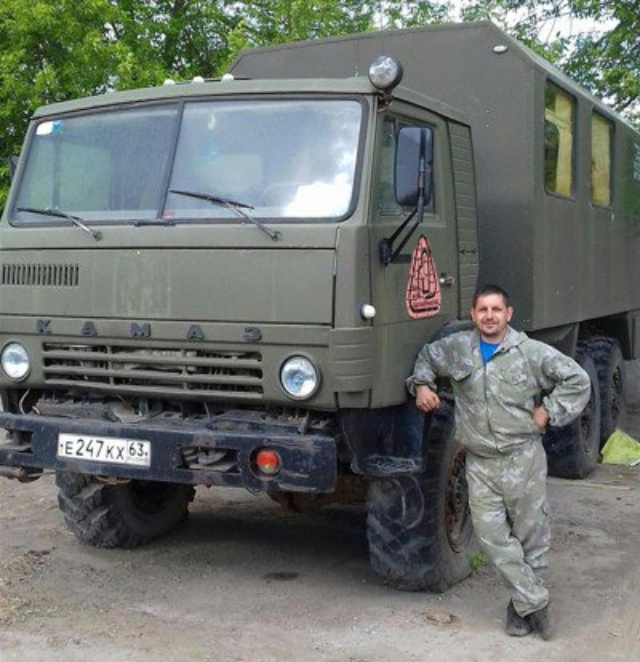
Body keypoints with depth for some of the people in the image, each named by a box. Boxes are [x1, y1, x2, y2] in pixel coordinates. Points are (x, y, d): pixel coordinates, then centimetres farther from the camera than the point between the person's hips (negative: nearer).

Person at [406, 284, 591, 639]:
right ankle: (534, 601, 7)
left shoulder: (531, 352, -6)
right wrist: (421, 384, 8)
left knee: (531, 534, 6)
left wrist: (548, 412, -8)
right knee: (492, 534, -3)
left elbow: (578, 380, -4)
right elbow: (427, 356, 25)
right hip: (480, 463, 3)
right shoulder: (457, 348, 4)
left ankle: (523, 604, 23)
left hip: (523, 459, -2)